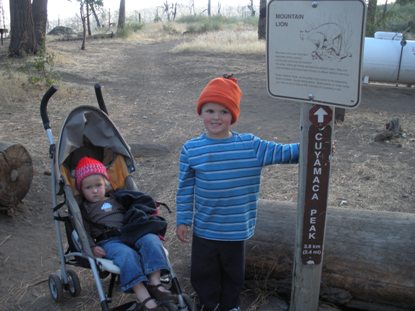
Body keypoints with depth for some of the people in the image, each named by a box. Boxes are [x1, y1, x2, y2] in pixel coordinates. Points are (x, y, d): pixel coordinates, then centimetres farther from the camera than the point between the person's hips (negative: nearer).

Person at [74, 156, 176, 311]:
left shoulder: (115, 198, 27)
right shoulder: (84, 208, 17)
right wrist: (92, 247, -12)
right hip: (108, 241, -4)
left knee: (151, 240, -27)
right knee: (127, 254, -37)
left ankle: (154, 283, -32)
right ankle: (143, 298, -44)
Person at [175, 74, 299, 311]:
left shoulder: (250, 145, -10)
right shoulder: (191, 149, -9)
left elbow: (282, 153, -6)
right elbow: (185, 189, -2)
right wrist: (183, 221, 0)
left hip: (236, 229, 0)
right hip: (204, 229, 0)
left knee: (233, 272, 21)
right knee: (203, 272, 18)